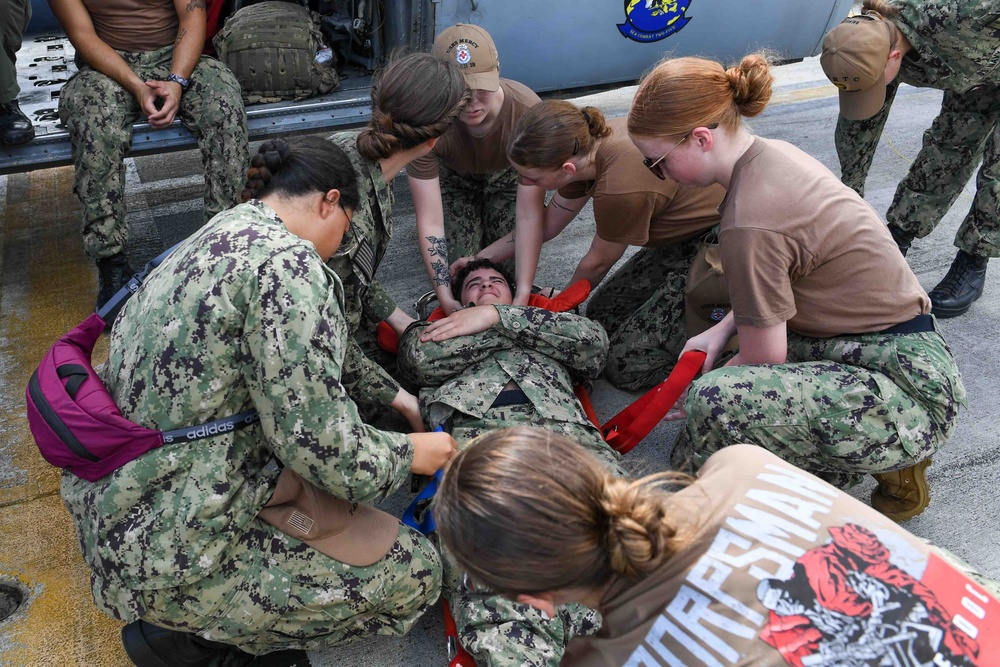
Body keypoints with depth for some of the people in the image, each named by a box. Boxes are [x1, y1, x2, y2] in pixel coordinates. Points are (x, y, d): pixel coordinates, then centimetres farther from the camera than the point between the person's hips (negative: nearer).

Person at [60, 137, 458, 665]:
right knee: (416, 572, -1)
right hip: (174, 557, -10)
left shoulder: (210, 239, 10)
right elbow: (318, 440, -20)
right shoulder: (287, 261, -19)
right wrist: (409, 453, -1)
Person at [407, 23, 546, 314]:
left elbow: (530, 217, -37)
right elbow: (430, 223, -35)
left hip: (508, 175, 0)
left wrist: (524, 292, -47)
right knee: (456, 269, -10)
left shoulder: (528, 111, -39)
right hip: (452, 177, 0)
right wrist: (445, 299, -44)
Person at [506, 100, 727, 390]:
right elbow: (544, 227, 5)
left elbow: (597, 263, -13)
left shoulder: (620, 190, -34)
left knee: (624, 366, -10)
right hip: (683, 235, 9)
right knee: (601, 317, 11)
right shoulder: (589, 144, -9)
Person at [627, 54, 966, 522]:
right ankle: (888, 460, 15)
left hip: (912, 395, -10)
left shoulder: (749, 221, -25)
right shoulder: (771, 154, 2)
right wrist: (718, 333, 7)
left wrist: (691, 396, 1)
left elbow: (764, 358, -15)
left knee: (716, 401, -28)